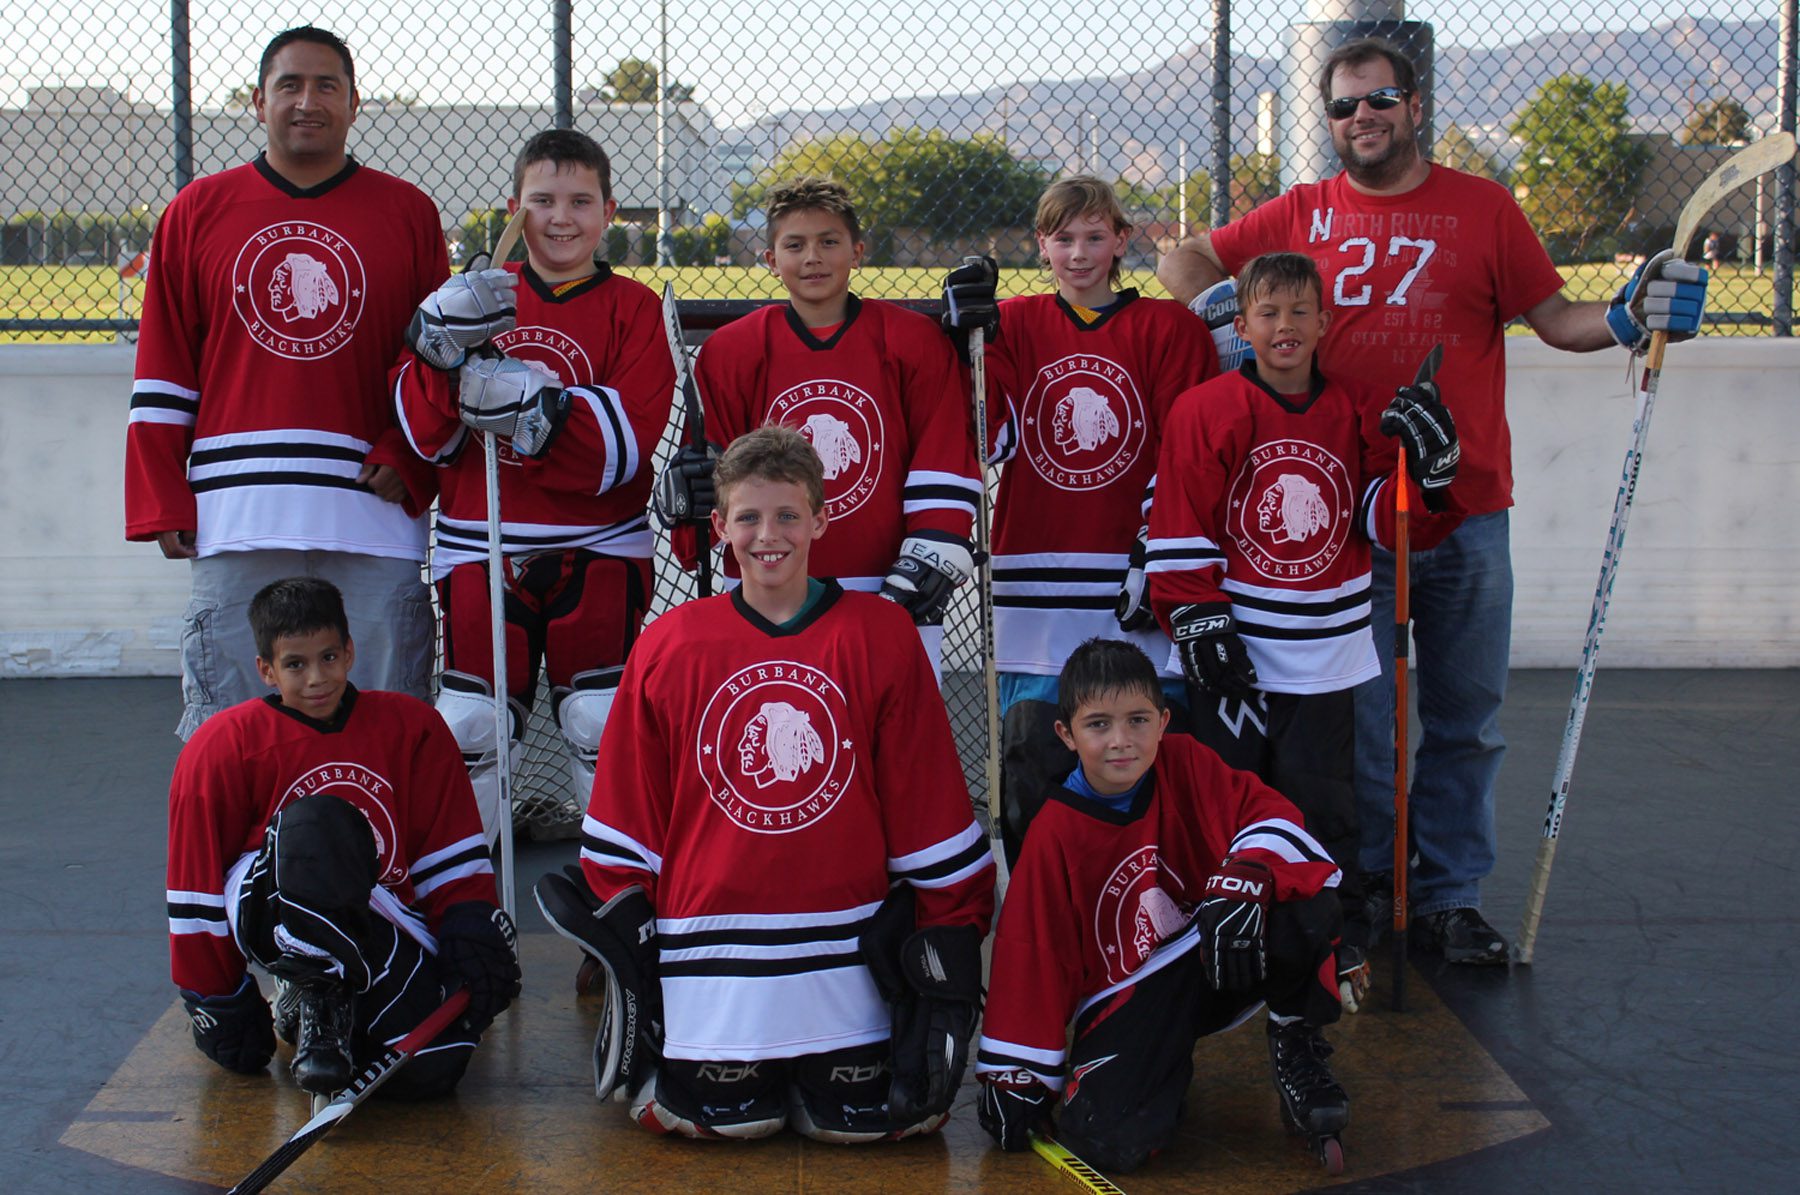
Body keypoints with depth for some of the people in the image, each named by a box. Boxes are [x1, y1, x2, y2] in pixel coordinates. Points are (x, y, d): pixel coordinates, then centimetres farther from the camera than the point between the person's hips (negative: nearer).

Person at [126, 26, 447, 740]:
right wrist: (161, 503, 4)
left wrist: (410, 462, -5)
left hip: (371, 513, 0)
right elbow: (162, 373, 11)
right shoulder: (198, 212, 12)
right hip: (235, 518, 1)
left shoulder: (408, 213, 10)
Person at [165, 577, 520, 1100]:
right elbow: (200, 893, 1)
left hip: (384, 928, 3)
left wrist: (479, 948, -6)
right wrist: (219, 1007, 2)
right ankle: (317, 991, -24)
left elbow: (454, 862, 7)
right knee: (316, 821, -35)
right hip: (273, 916, -2)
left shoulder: (412, 728, 4)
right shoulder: (222, 749, -2)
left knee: (428, 1067, -28)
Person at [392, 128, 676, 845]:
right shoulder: (478, 301, 9)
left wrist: (543, 413, -27)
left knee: (603, 720, -2)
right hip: (480, 545, 2)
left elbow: (630, 442, -11)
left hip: (599, 546, -2)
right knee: (470, 720, 2)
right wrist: (444, 358, -19)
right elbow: (424, 433, -1)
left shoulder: (632, 309, 2)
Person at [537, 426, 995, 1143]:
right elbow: (626, 811, 6)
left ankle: (813, 1070, 30)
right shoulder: (669, 646, 0)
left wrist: (951, 927, 1)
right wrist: (621, 923, 3)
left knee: (863, 1120, -4)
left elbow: (929, 799, 2)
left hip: (847, 944, 0)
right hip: (710, 939, 0)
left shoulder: (882, 635, -2)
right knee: (724, 1118, -3)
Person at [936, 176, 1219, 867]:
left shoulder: (1169, 329, 5)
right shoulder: (1012, 325, 10)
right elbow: (986, 441, -2)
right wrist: (966, 339, -12)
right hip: (1035, 593, 1)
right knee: (1031, 764, -3)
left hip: (1135, 590, -1)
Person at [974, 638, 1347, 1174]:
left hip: (1217, 960, 1)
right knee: (1108, 1139, -28)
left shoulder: (1184, 764, -4)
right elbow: (1033, 953, -5)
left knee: (1309, 910, -31)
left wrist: (1247, 875, -35)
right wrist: (1017, 1075, -3)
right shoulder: (1055, 833, -10)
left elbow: (1266, 810, -13)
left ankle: (1294, 1044, 0)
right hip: (1127, 997, -1)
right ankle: (1169, 1064, 9)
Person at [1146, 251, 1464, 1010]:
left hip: (1324, 652, 2)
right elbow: (1180, 529, -5)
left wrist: (1431, 464, -14)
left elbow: (1391, 522, 4)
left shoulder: (1359, 412, 3)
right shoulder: (1205, 412, -5)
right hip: (1233, 654, -2)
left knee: (1321, 801, 4)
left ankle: (1341, 947, 18)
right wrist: (1202, 628, -9)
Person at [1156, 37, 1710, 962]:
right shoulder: (1303, 216, 8)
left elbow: (1553, 316, 8)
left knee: (1465, 721, 7)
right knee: (1357, 720, 4)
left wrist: (1628, 319, -11)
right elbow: (1184, 261, 15)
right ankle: (1363, 890, 19)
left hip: (1466, 513, 0)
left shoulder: (1483, 209, 6)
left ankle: (1449, 897, 20)